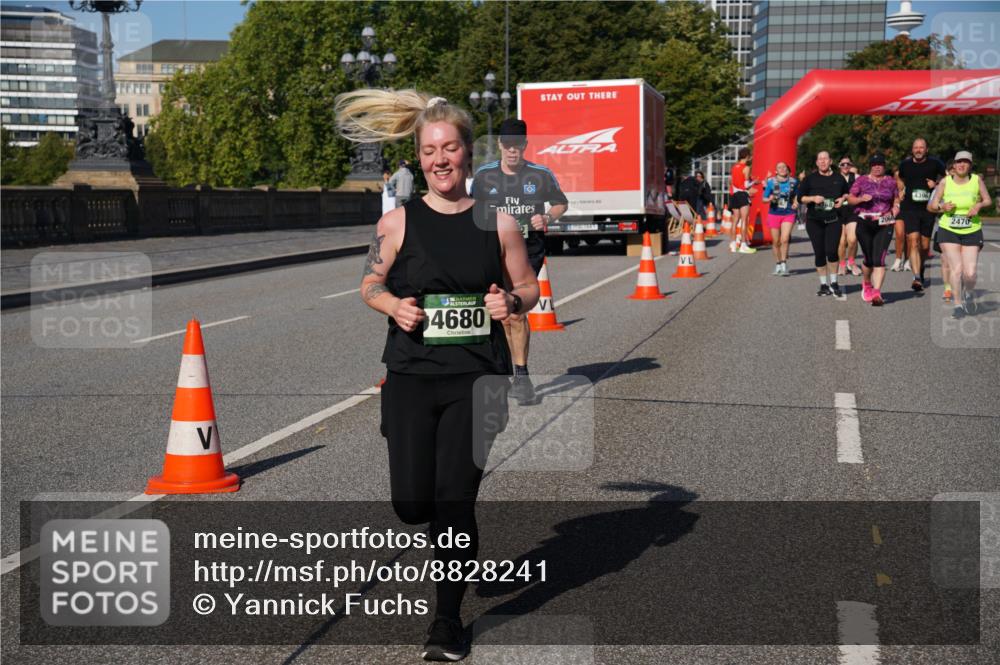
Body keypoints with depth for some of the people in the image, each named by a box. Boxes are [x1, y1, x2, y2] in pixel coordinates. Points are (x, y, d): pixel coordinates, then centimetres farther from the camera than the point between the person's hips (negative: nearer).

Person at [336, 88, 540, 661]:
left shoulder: (498, 223, 0)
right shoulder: (399, 222, 0)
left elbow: (529, 288, 9)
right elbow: (370, 285, 10)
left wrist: (511, 302, -13)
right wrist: (393, 306, -11)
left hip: (477, 379, -1)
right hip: (412, 377, 1)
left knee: (455, 502, -3)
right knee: (412, 504, 1)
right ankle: (454, 537, 40)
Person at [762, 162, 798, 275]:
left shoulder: (793, 182, 1)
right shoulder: (771, 182, -4)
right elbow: (764, 198, 2)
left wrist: (795, 203, -1)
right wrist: (770, 199, -19)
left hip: (788, 214, 0)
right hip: (774, 214, 0)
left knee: (785, 239, -15)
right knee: (776, 241, 6)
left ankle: (784, 264, -6)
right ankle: (778, 264, 22)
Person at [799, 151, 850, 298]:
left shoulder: (838, 179, 7)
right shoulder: (810, 178, 3)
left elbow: (847, 192, 22)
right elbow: (800, 196, 3)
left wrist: (843, 198, 1)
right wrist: (813, 198, -13)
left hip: (833, 221, 0)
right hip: (814, 221, 0)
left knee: (832, 251, -14)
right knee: (819, 253, 2)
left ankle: (833, 283, 4)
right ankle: (824, 285, 14)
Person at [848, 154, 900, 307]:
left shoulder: (890, 182, 10)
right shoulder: (861, 181, 5)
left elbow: (896, 198, 21)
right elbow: (850, 199, 7)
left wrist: (896, 207, -1)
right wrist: (861, 199, -13)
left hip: (884, 224, 0)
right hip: (864, 224, 0)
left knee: (879, 258, -11)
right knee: (869, 258, 5)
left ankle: (876, 293, -13)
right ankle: (866, 283, 35)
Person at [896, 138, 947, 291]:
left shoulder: (935, 163, -1)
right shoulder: (905, 164, 4)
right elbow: (898, 177, 26)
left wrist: (936, 183, -5)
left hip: (928, 208, 0)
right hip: (909, 208, 0)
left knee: (925, 245, 8)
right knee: (913, 242, -15)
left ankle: (921, 270, 35)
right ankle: (917, 278, -21)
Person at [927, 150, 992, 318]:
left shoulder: (977, 180, 0)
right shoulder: (945, 181, 0)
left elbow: (988, 201, 10)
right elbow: (930, 206, 4)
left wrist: (979, 205, -12)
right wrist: (942, 207, -17)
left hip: (972, 233, 0)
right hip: (948, 232, 0)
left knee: (970, 273, -7)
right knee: (956, 269, -11)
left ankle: (969, 293, 27)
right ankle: (958, 304, 6)